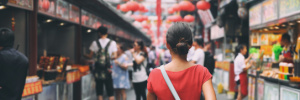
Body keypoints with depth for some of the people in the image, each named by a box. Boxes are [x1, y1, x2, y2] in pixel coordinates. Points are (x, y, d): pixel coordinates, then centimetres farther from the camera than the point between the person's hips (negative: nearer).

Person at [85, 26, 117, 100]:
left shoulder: (95, 43, -1)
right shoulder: (112, 43, -1)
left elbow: (90, 56, 3)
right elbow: (114, 56, -6)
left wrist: (84, 55, 23)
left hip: (98, 68, 1)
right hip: (107, 69, 0)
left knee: (99, 88, 7)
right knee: (109, 88, 6)